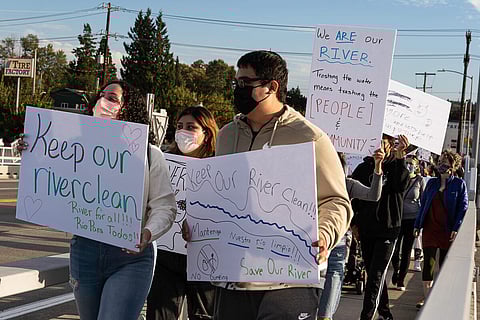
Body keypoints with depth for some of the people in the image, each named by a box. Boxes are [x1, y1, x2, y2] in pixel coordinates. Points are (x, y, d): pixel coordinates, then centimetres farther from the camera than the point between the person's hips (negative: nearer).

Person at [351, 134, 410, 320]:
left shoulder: (397, 166, -2)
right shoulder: (363, 168, 7)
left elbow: (401, 186, -23)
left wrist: (400, 157, -30)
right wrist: (353, 222, 8)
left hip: (388, 229, -4)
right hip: (365, 229, 4)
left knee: (376, 275, -11)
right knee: (373, 273, 12)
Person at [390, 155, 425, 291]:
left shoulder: (420, 180, 1)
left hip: (412, 218, -1)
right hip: (397, 217, 1)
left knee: (407, 250, 3)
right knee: (394, 248, -4)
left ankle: (401, 280, 15)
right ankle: (396, 269, 27)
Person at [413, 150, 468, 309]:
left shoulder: (459, 184, -2)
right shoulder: (432, 183, 9)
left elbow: (463, 207, -4)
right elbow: (423, 204, 12)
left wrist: (456, 228, -13)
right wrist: (417, 225, 8)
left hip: (447, 230, -3)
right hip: (430, 228, 3)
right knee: (428, 262, -1)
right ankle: (426, 296, 4)